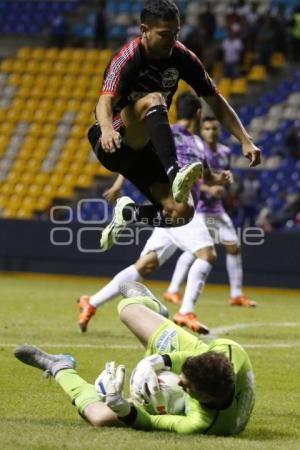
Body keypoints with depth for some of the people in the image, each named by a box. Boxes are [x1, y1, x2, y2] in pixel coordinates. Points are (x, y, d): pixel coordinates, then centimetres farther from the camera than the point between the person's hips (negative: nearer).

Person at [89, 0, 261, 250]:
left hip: (143, 148, 6)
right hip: (113, 144, -6)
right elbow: (105, 102, -36)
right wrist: (107, 129, -59)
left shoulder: (182, 57, -4)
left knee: (181, 213, -14)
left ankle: (128, 214, 15)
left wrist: (245, 140, -8)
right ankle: (174, 173, -52)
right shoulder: (128, 58, -20)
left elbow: (216, 102, 3)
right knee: (153, 100, -34)